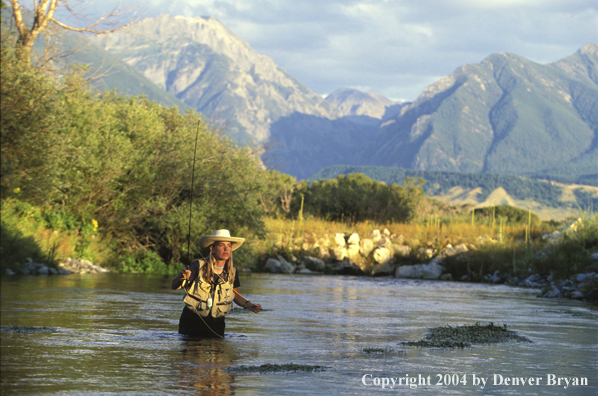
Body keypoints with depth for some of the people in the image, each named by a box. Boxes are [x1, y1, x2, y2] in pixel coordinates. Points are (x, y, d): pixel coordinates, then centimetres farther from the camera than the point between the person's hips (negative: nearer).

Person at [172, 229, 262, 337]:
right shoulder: (198, 266, -12)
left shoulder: (232, 272, -1)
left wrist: (248, 304, -5)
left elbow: (236, 295, 14)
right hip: (191, 323, -2)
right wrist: (181, 276, -39)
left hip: (216, 325, 3)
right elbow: (175, 286, -17)